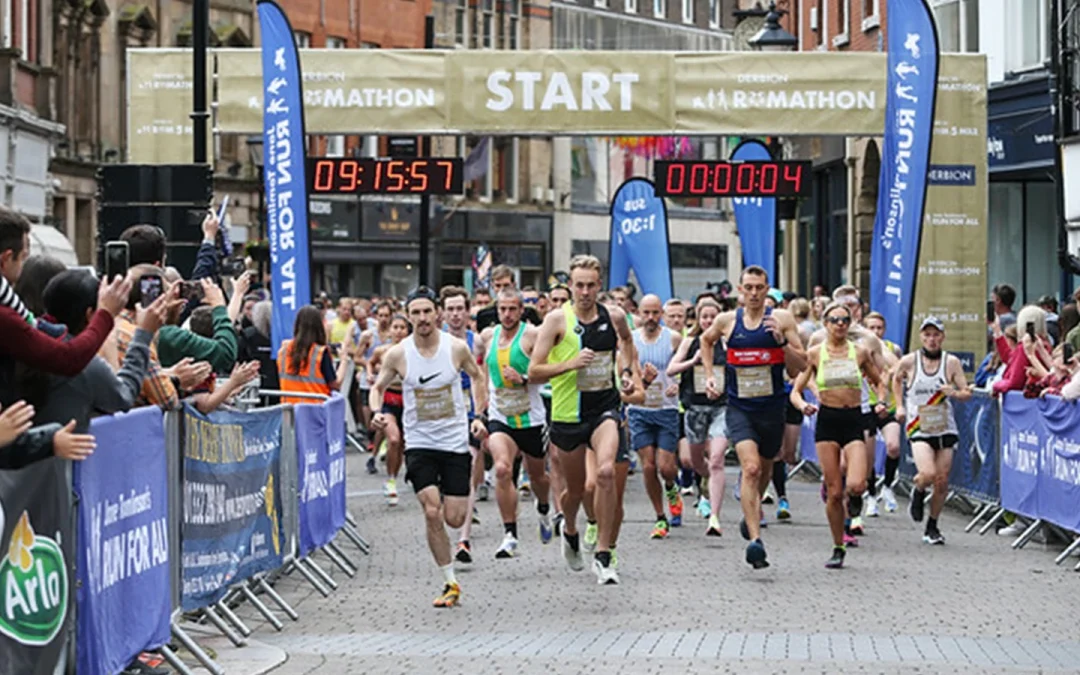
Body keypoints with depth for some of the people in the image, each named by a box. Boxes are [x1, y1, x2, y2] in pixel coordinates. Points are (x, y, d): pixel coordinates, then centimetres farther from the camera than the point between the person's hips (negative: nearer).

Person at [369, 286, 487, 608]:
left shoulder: (457, 347, -7)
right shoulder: (397, 354, -7)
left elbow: (478, 377, 11)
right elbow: (378, 387, 7)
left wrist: (479, 416, 1)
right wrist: (377, 412, -13)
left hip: (455, 441, 0)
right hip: (419, 443, 0)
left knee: (454, 519, -1)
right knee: (432, 513, -14)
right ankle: (450, 583, -1)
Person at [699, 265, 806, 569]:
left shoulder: (782, 319, -3)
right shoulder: (726, 321, 1)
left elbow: (801, 366, -4)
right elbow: (706, 340, 24)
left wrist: (782, 341, -19)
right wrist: (710, 375, 14)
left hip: (772, 407, 1)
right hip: (739, 407, -1)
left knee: (765, 467, 18)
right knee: (750, 468, -19)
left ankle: (751, 514, 50)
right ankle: (755, 540, -25)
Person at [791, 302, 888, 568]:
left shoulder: (860, 352, 4)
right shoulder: (814, 354, 2)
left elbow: (878, 382, 18)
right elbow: (795, 391, 3)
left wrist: (881, 402, -2)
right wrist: (802, 405, -19)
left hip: (853, 420, 0)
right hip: (826, 420, 0)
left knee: (855, 485, -20)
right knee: (834, 492, -1)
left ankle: (854, 495, 19)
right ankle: (838, 548, 14)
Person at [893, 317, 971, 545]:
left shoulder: (951, 362, -1)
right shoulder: (909, 361, -2)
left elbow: (967, 393, 2)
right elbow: (897, 380, 19)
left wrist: (955, 393, -19)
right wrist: (900, 406, 13)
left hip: (945, 428, 2)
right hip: (918, 428, -2)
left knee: (942, 481, 2)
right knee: (927, 474, -23)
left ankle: (932, 527, 20)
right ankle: (918, 493, 14)